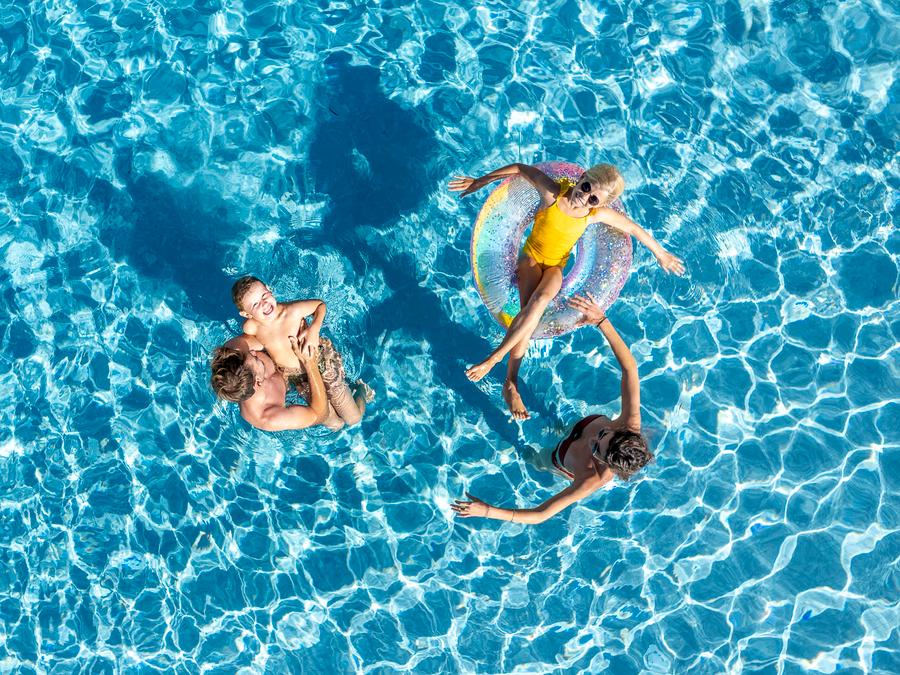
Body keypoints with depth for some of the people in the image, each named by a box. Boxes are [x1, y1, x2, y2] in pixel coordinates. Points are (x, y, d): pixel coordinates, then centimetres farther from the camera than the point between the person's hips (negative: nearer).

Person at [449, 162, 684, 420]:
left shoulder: (598, 214, -17)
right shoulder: (552, 192, -22)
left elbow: (634, 229, -2)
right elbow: (520, 168, -10)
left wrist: (660, 253, 10)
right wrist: (479, 182, -5)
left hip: (556, 266, 1)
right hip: (532, 256, -1)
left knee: (540, 300, -34)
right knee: (530, 309, -28)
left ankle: (494, 358, -34)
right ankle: (510, 384, -26)